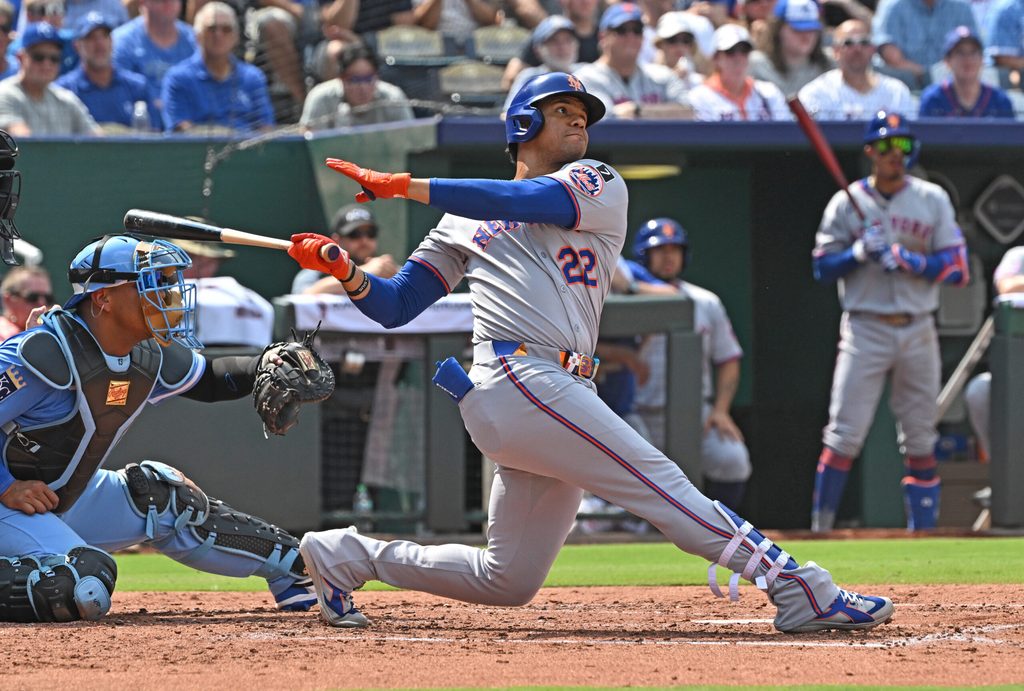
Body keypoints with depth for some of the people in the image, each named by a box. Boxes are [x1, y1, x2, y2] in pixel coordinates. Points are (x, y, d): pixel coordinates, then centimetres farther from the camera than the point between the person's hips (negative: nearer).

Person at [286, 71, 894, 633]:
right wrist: (344, 270, -2)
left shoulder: (598, 184, 17)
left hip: (562, 394, 4)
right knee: (662, 484, -16)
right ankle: (802, 591, -24)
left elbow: (526, 203, -4)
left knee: (508, 581, 7)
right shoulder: (464, 223, 18)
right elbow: (395, 306, 18)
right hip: (517, 376, -4)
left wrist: (406, 186, -9)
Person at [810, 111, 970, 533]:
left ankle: (923, 530, 11)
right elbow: (823, 268, 2)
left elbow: (957, 268, 1)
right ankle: (820, 528, -6)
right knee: (844, 434, -9)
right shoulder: (847, 204, 4)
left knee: (920, 439, 5)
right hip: (865, 329, -2)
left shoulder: (932, 201, 7)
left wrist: (908, 260, -14)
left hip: (918, 332, 2)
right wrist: (859, 253, -16)